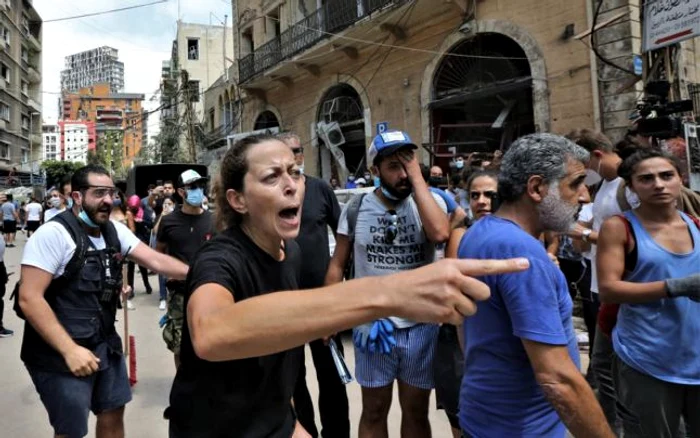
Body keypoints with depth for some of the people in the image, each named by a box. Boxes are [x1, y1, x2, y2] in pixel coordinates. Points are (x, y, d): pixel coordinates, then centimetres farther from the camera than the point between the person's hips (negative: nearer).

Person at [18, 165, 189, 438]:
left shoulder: (115, 231, 3)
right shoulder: (53, 234, -18)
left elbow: (156, 260, -1)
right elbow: (30, 299, -21)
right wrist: (70, 350, -25)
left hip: (105, 344, 7)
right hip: (60, 353, -6)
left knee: (114, 413, 18)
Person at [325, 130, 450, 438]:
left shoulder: (430, 200, -5)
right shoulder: (356, 208, -2)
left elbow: (440, 233, -27)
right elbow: (337, 265, 4)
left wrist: (417, 177, -21)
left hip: (421, 327, 0)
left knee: (416, 412, 19)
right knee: (374, 412, 18)